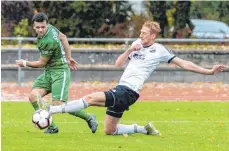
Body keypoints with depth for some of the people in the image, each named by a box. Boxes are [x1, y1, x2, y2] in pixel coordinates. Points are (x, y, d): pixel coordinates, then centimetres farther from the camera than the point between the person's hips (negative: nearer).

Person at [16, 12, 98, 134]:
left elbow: (42, 63, -13)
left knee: (58, 105, -17)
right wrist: (68, 58, 21)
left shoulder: (49, 42, -25)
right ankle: (52, 127, -2)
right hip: (48, 72, 9)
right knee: (33, 96, -8)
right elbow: (63, 37, 18)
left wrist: (25, 63, 3)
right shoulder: (50, 28, 0)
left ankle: (89, 118, 3)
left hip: (60, 72, -9)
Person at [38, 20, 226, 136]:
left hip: (128, 92, -8)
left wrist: (208, 71, -6)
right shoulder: (137, 44, 16)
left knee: (91, 98, -23)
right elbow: (118, 63, 16)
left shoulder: (159, 50, -2)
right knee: (109, 130, 12)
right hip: (121, 89, 8)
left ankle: (52, 109, -25)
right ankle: (144, 129, 19)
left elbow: (184, 63, 0)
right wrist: (129, 50, -2)